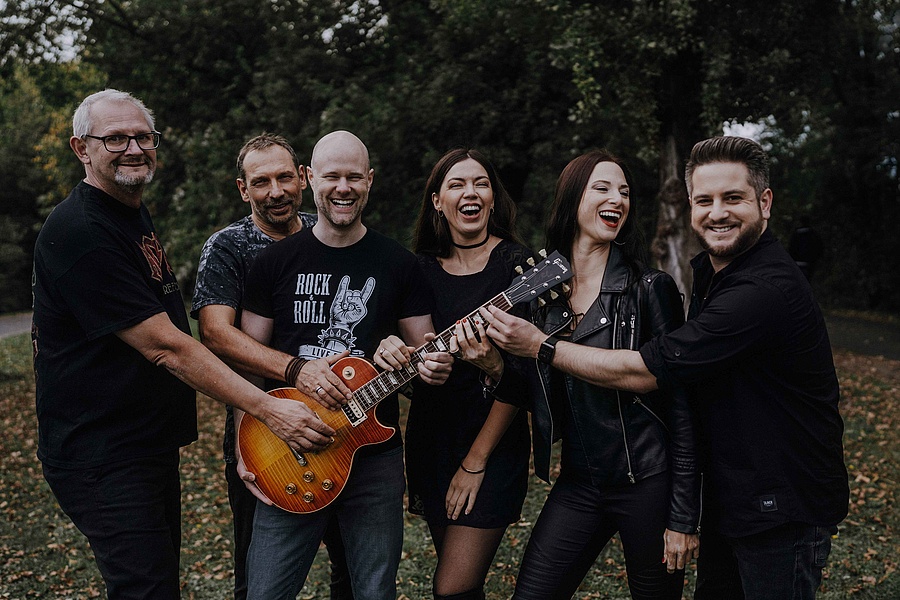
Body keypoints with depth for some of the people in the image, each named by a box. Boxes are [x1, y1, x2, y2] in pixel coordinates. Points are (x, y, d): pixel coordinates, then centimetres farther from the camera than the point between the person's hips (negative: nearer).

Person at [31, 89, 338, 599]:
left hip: (150, 439, 10)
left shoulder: (136, 212, 12)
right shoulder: (79, 232, -21)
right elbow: (164, 346, -25)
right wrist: (268, 408, -25)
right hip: (102, 457, -10)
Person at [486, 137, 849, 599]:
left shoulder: (767, 289, -27)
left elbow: (644, 372, -26)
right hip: (726, 499, 9)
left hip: (783, 514, -9)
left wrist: (541, 346, -18)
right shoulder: (709, 273, 6)